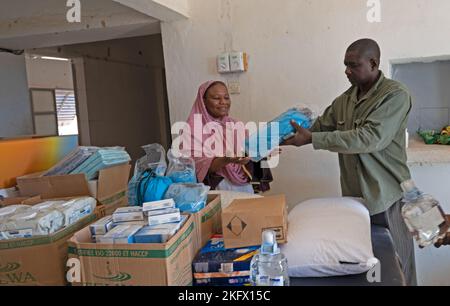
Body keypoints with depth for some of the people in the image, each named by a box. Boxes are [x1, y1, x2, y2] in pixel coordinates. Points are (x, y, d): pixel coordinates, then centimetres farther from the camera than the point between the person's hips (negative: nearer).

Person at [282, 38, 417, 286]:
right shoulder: (345, 100, 9)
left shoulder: (395, 95, -13)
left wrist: (311, 138, -27)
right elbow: (318, 127, 13)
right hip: (352, 195, 6)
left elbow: (370, 138, -25)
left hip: (386, 197, -5)